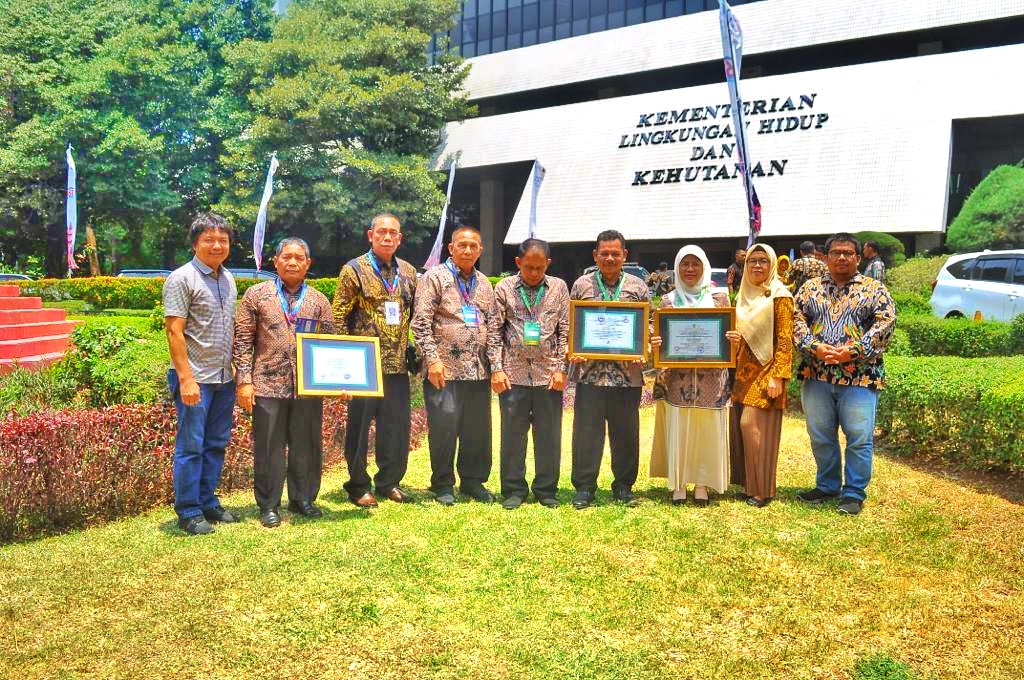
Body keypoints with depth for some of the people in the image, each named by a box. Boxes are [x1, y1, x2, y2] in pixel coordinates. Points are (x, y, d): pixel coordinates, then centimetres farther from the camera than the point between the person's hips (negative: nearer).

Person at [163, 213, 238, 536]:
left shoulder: (228, 279, 12)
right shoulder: (181, 279, -9)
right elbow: (174, 331, -14)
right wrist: (186, 378, -19)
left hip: (224, 378, 7)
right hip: (195, 379, -7)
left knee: (216, 445, 13)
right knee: (191, 446, 1)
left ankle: (208, 503, 26)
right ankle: (188, 512, 11)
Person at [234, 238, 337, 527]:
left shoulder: (319, 300, 9)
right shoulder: (256, 295, 3)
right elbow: (243, 341, 1)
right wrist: (244, 381, -6)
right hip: (268, 385, -2)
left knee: (307, 446, 10)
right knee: (269, 448, 5)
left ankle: (303, 499, 27)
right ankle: (269, 505, 18)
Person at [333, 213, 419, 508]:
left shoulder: (408, 272, 11)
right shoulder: (354, 270, -4)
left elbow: (416, 315, 17)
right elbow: (338, 318, -5)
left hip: (398, 365, 5)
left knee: (398, 425, 9)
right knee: (359, 425, 3)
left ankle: (389, 481, 24)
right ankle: (358, 486, 16)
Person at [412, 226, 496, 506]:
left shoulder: (484, 284, 16)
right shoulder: (434, 278, -1)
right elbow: (421, 323, -7)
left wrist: (495, 364, 11)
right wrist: (432, 359, -15)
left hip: (478, 369, 5)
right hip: (444, 368, -5)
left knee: (478, 428, 8)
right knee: (444, 426, -2)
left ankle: (473, 481, 23)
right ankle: (443, 484, 13)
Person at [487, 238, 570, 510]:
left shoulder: (559, 287, 5)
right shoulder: (504, 288, 3)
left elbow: (566, 331, 5)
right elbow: (494, 331, 2)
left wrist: (561, 368, -2)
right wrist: (496, 368, -5)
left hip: (548, 373, 1)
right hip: (513, 373, -1)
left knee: (549, 435, 6)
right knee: (512, 433, 5)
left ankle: (546, 490, 19)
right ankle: (514, 490, 17)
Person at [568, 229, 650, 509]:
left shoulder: (638, 287, 8)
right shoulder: (582, 285, 7)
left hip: (627, 372, 1)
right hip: (589, 371, -1)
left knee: (626, 432, 8)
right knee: (586, 430, 2)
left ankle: (623, 485, 23)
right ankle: (584, 487, 13)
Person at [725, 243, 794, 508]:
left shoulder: (779, 296, -7)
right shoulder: (743, 296, 13)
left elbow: (785, 340, -12)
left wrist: (778, 376, -18)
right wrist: (732, 337, -2)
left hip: (765, 371, -7)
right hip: (743, 371, 7)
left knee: (756, 427, -9)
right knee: (740, 427, 6)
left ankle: (762, 489, 2)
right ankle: (747, 483, 17)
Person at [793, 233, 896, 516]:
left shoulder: (874, 289, 4)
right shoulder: (810, 288, 11)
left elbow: (885, 323, -5)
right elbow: (796, 320, 3)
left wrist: (852, 351, -15)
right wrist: (815, 347, -13)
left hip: (859, 377, -3)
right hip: (816, 376, 3)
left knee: (859, 438, -1)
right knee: (820, 436, 11)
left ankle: (854, 493, 12)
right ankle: (827, 486, 27)